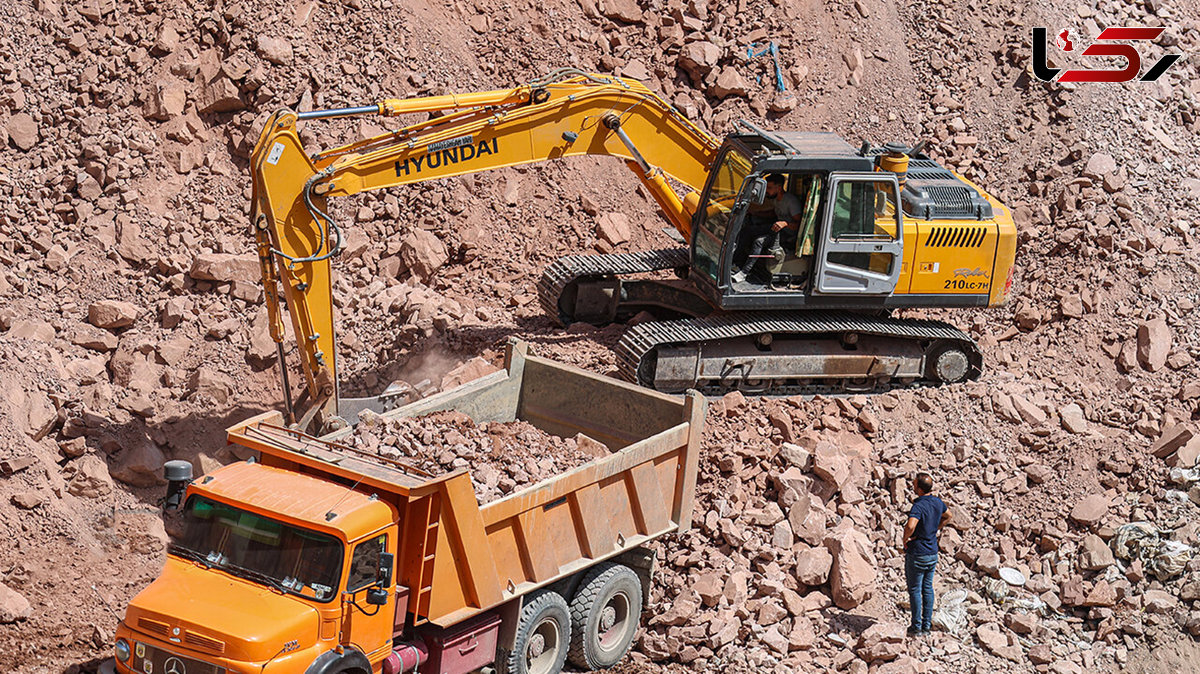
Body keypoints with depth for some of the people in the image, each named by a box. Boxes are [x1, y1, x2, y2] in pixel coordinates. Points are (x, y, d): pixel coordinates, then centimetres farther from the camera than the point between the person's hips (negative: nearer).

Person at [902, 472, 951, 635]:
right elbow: (947, 516, 22)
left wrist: (906, 539, -23)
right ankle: (927, 623, 20)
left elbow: (910, 526, -43)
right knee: (927, 588, 15)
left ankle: (917, 626, 8)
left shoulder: (918, 506, -25)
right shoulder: (938, 502, 0)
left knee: (915, 590, 4)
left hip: (916, 554, -7)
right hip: (932, 553, 7)